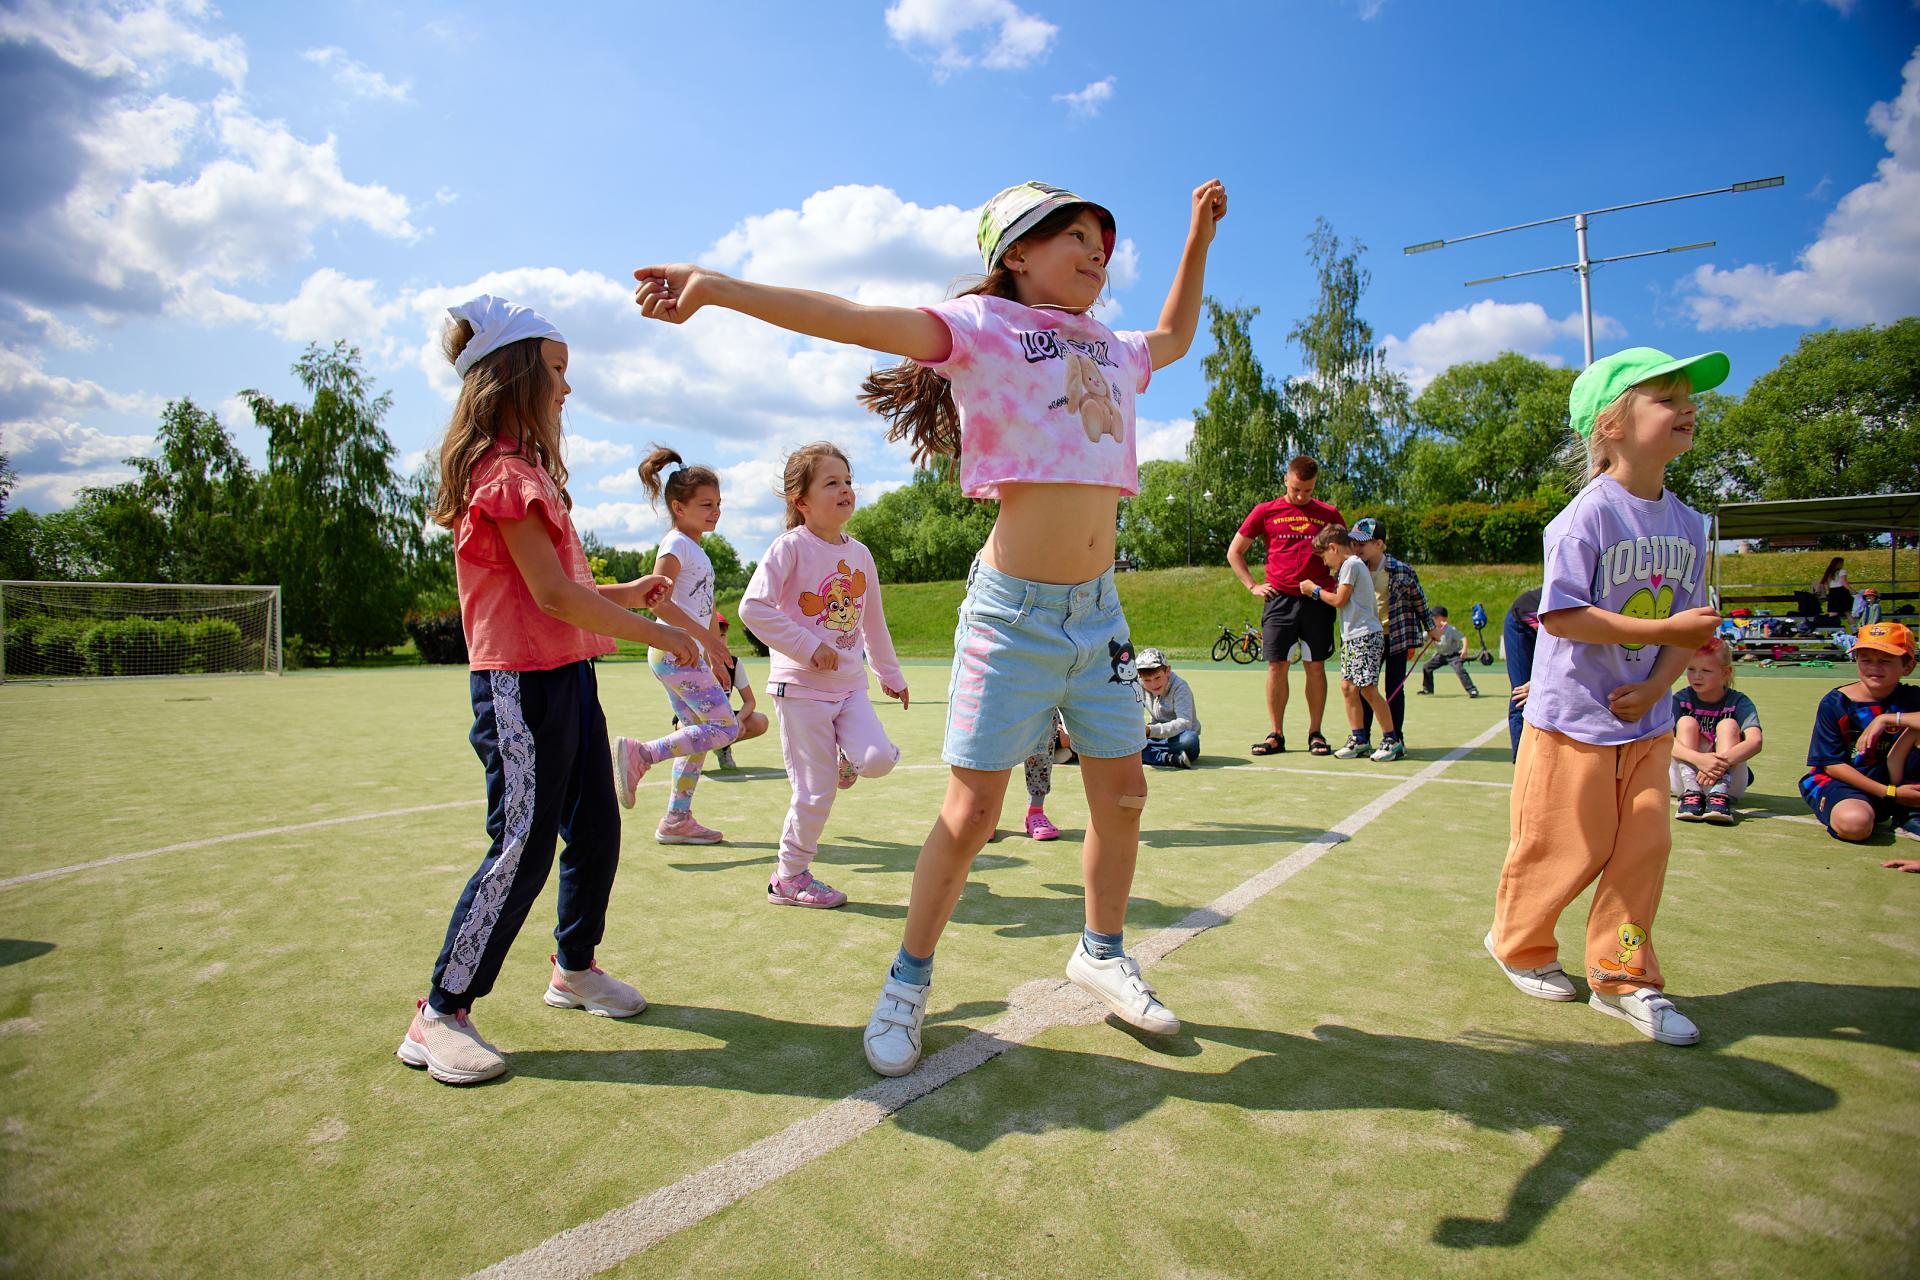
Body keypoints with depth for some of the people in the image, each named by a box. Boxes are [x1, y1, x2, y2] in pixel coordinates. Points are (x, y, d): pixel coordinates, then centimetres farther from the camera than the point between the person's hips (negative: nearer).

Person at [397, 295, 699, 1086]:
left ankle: (575, 968, 32)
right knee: (523, 848, -5)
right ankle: (440, 1016, 9)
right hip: (522, 684, -10)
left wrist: (627, 591, 8)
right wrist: (654, 632, -16)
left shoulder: (526, 469, 18)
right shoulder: (503, 471, -14)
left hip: (567, 676, 10)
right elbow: (552, 594, -20)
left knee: (595, 829, 15)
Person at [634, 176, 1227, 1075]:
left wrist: (1199, 235, 38)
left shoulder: (1112, 352, 17)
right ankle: (908, 982, 20)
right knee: (972, 808, -2)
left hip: (1098, 607, 6)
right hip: (1013, 611, -6)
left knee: (1122, 793, 11)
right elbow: (854, 320, -13)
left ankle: (1101, 954, 35)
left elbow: (1173, 338, 40)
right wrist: (717, 287, -21)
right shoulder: (983, 327, -1)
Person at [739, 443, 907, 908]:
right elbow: (753, 608, -19)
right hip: (801, 687, -5)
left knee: (879, 757, -17)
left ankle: (839, 760, 19)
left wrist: (891, 674, 27)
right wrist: (809, 647, -20)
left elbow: (873, 621, 20)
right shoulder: (791, 547, -10)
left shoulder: (859, 553, 9)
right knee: (815, 793, -2)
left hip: (850, 686, 6)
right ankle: (789, 877, 19)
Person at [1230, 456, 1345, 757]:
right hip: (1280, 599, -1)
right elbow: (1234, 552, 13)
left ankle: (1315, 733, 13)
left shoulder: (1330, 514, 10)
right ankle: (1276, 735, 6)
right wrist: (1253, 586, 3)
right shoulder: (1266, 512, 7)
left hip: (1318, 600, 1)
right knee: (1276, 665, -2)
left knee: (1315, 666, 3)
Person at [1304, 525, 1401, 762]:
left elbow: (1339, 600, -11)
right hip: (1352, 637, 10)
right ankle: (1359, 739, 12)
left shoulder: (1351, 564, -9)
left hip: (1365, 636, -10)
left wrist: (1314, 589, 0)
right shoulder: (1352, 565, 20)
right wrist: (1316, 590, 15)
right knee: (1348, 686, 8)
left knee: (1368, 688, -10)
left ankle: (1392, 740, -4)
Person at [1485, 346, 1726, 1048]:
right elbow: (1561, 616, -23)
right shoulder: (1589, 514, -16)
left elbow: (1686, 626, 8)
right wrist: (1666, 630, -23)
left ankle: (1621, 976, 24)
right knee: (1565, 850, 4)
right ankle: (1517, 943, 29)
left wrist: (1655, 685, -8)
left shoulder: (1688, 525, 6)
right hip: (1573, 718, -6)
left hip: (1645, 720, 7)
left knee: (1644, 845, 8)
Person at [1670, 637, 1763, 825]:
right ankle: (1691, 793, -33)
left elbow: (1755, 742, -27)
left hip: (1729, 780, 0)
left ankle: (1720, 795, -36)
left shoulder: (1739, 702, -8)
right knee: (1686, 722, -19)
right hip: (1685, 778, 0)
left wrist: (1721, 761, -45)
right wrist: (1698, 758, -43)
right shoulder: (1681, 700, -6)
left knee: (1728, 725, -20)